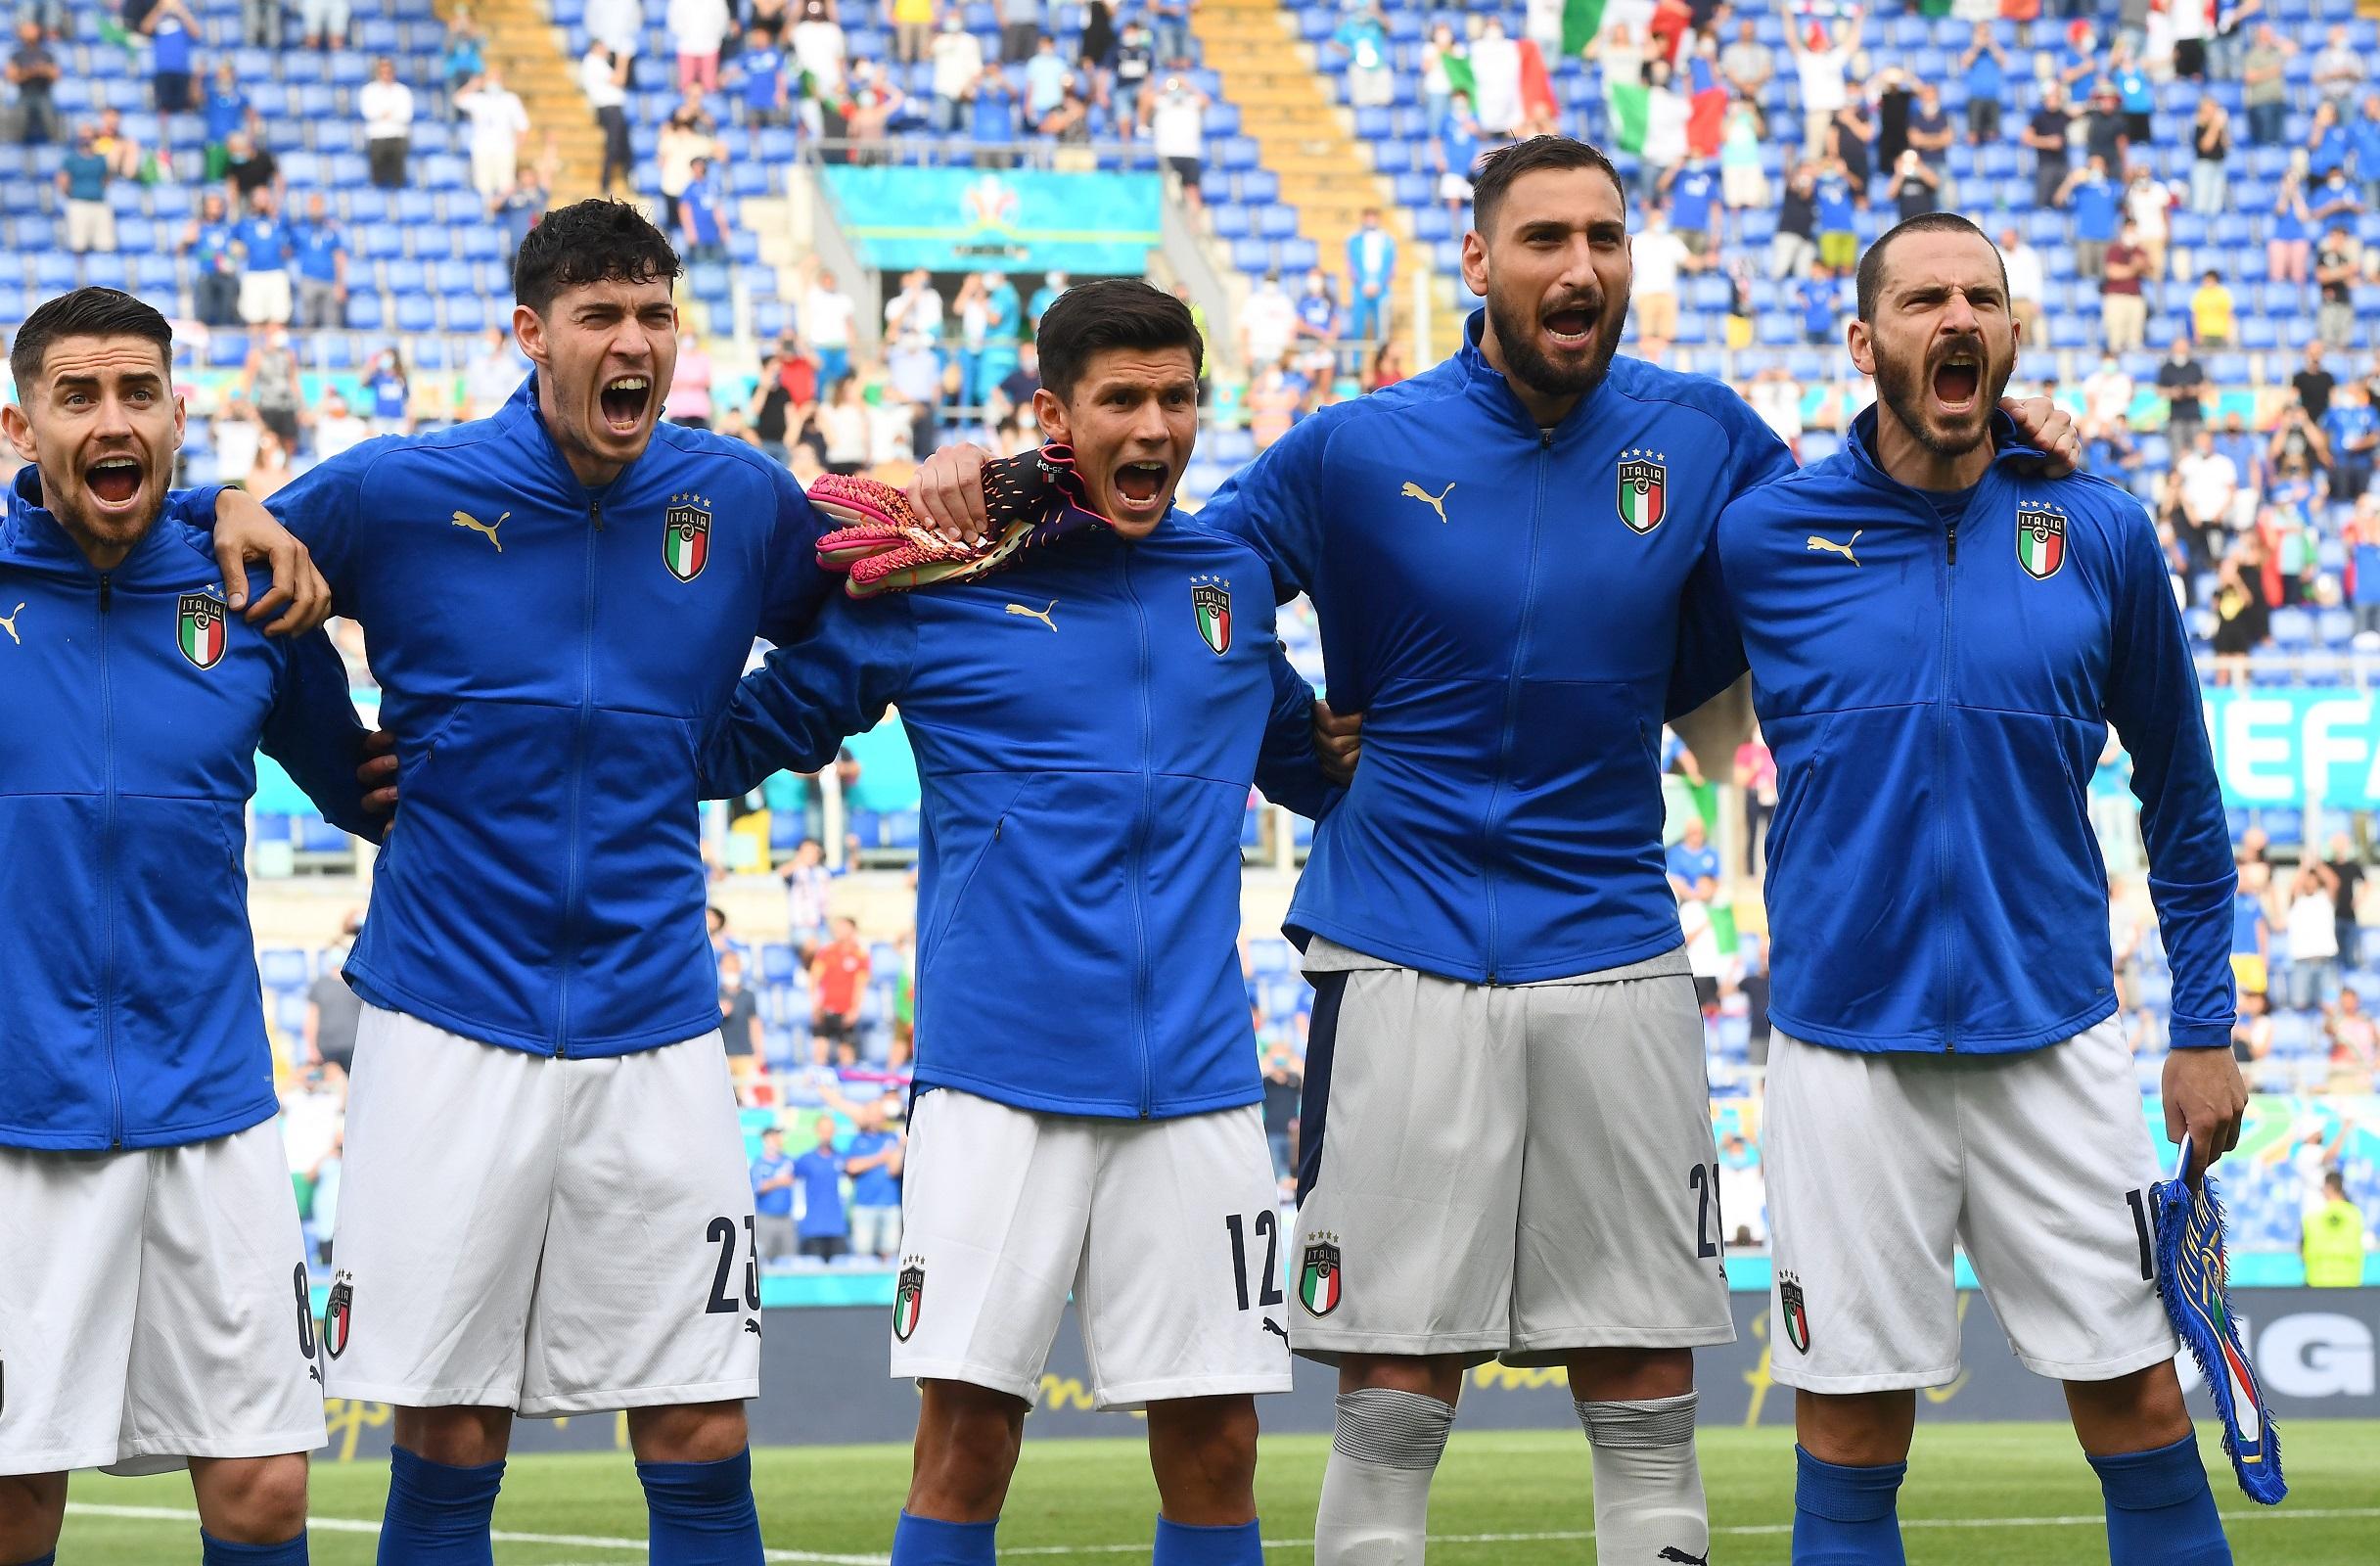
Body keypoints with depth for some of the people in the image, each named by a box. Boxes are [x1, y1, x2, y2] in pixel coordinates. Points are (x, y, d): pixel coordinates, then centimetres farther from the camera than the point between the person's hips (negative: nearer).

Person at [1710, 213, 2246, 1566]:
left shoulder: (2103, 537, 2)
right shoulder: (1762, 539, -1)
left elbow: (2180, 792, 11)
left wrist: (2207, 1025, 11)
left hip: (2058, 1042, 1)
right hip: (1847, 1043, -1)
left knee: (2140, 1406, 2)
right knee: (1852, 1439, 3)